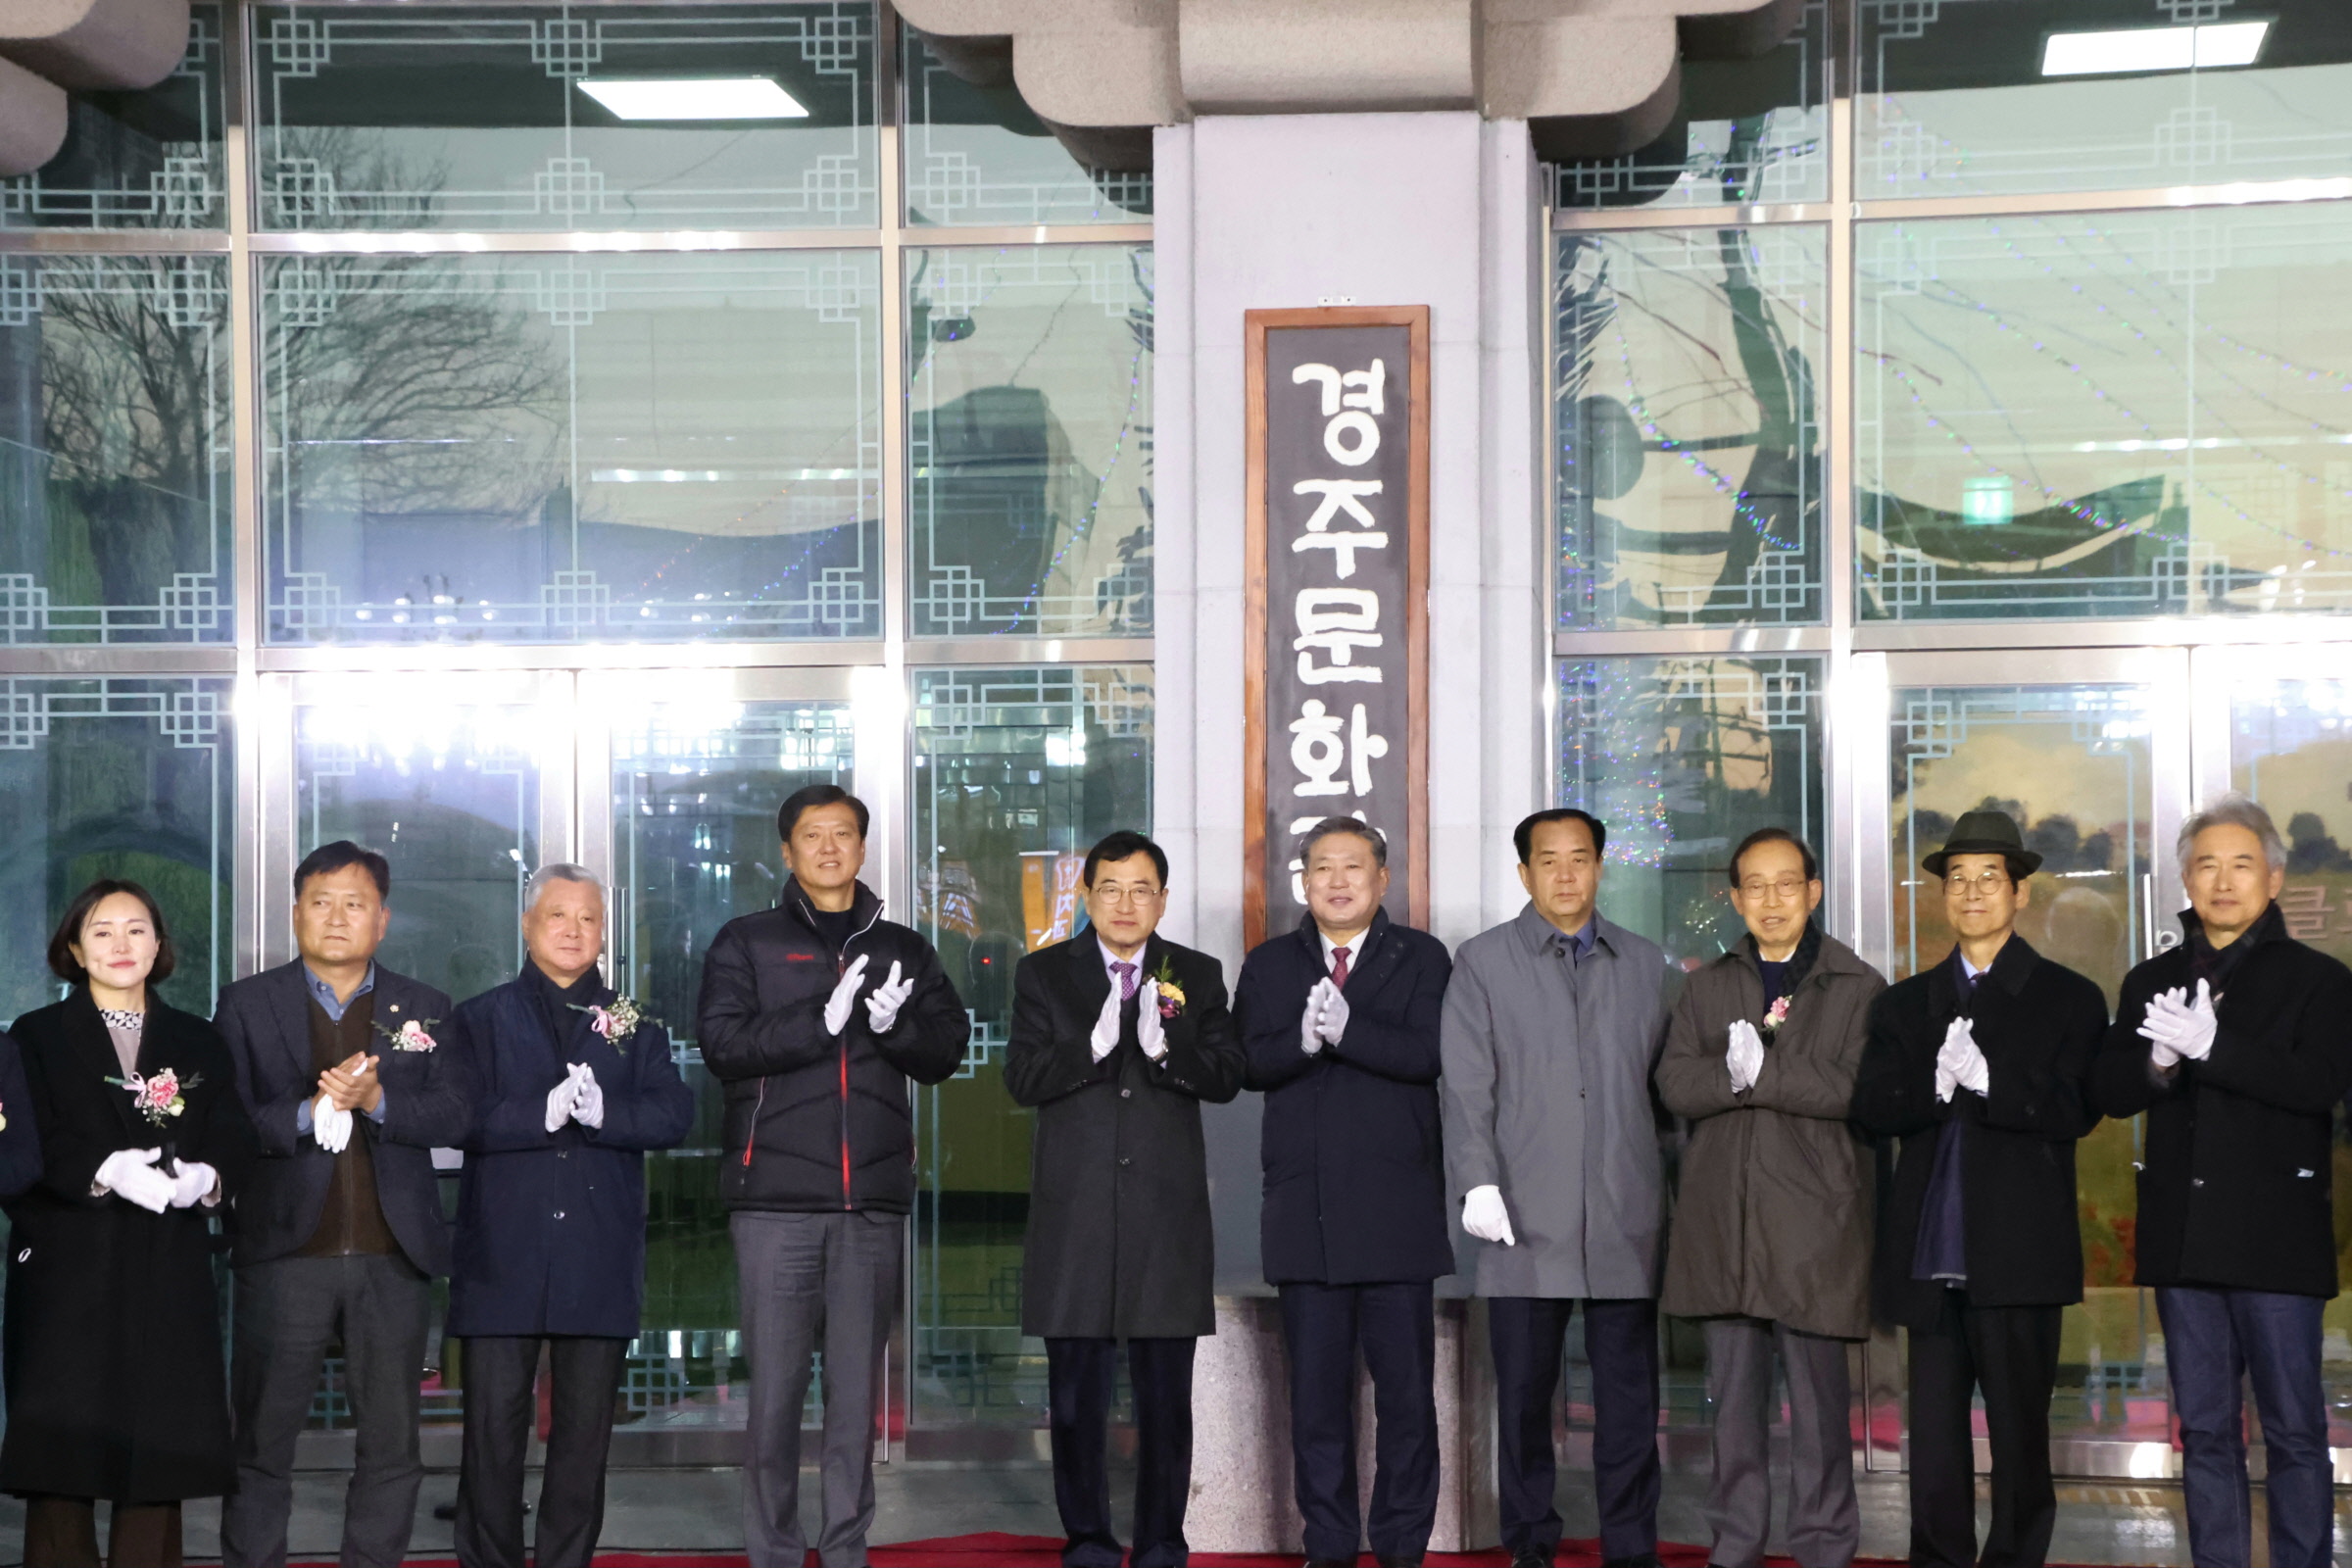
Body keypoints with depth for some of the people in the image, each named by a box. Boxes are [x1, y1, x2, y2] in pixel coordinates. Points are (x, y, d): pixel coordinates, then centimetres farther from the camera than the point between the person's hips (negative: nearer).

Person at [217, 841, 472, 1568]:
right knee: (262, 1445, 1)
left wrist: (376, 1100, -16)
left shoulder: (424, 1009, 12)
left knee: (391, 1446, 5)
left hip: (393, 1259, 2)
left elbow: (453, 1117, -1)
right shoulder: (246, 1005, 7)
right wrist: (309, 1113, -17)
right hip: (285, 1254, -2)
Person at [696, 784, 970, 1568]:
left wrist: (893, 1024, -13)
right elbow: (724, 1044, -6)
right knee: (775, 1390, -2)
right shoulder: (747, 943, 7)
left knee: (857, 1388, 4)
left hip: (873, 1200, 2)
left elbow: (946, 1048, 7)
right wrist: (823, 1021, -17)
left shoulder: (904, 951, 15)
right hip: (777, 1196, -2)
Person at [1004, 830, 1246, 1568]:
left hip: (1167, 1211, 0)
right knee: (1076, 1391, 4)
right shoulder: (1044, 974, 6)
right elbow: (1022, 1079, -5)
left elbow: (1226, 1078, -4)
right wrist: (1093, 1046, -22)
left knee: (1166, 1391, 3)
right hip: (1074, 1210, 0)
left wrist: (1166, 1046, -22)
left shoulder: (1197, 976, 7)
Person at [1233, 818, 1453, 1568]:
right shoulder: (1270, 964, 13)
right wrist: (1302, 1039, -19)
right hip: (1304, 1209, 2)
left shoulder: (1422, 958, 6)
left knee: (1407, 1386, 2)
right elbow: (1247, 1062, -1)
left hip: (1395, 1209, -2)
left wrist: (1346, 1029, -22)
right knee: (1316, 1387, 6)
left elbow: (1428, 1054, -10)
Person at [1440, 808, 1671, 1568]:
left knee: (1629, 1392, 2)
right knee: (1523, 1392, 2)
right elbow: (1466, 1085, 0)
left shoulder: (1644, 965, 15)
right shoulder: (1482, 962, 7)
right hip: (1527, 1215, -2)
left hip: (1625, 1217, 2)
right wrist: (1478, 1183, -9)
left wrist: (1667, 1187, 7)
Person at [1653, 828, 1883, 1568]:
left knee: (1819, 1394, -1)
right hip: (1722, 1222, 4)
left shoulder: (1857, 988, 3)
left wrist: (1762, 1072, -13)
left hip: (1813, 1222, -3)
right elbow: (1675, 1083, 1)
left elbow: (1860, 1087, -11)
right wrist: (1741, 1072, -16)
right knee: (1733, 1394, 8)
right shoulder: (1707, 988, 15)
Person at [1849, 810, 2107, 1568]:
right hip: (1930, 1252, 3)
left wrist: (1988, 1082, -20)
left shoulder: (2067, 999, 6)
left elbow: (2075, 1109, -7)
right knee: (1933, 1438, 6)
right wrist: (1936, 1086, -17)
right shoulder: (1905, 1005, 16)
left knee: (2019, 1435, 2)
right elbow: (1872, 1107, 2)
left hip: (2017, 1254, -3)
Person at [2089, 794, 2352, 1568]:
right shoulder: (2151, 982, 12)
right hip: (2183, 1234, 4)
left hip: (2275, 1233, -4)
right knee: (2204, 1430, 9)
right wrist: (2157, 1063, -17)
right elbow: (2108, 1090, 5)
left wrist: (2211, 1047, -25)